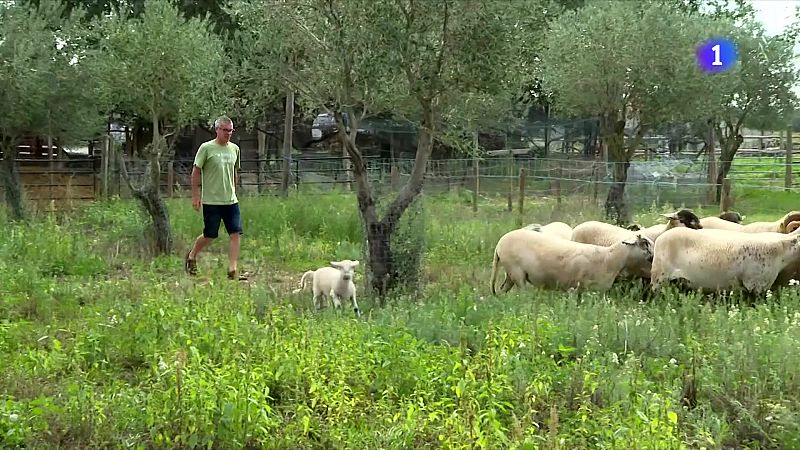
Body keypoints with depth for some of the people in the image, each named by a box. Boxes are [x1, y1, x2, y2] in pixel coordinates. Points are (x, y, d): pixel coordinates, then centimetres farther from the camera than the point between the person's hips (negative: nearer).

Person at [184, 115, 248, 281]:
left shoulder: (234, 149, 10)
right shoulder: (206, 148, -6)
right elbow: (196, 171, -4)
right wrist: (195, 196, -7)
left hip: (231, 200, 5)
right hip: (211, 200, -5)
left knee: (236, 233, -7)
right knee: (210, 236, 2)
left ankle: (233, 270, -5)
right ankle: (191, 256, 30)